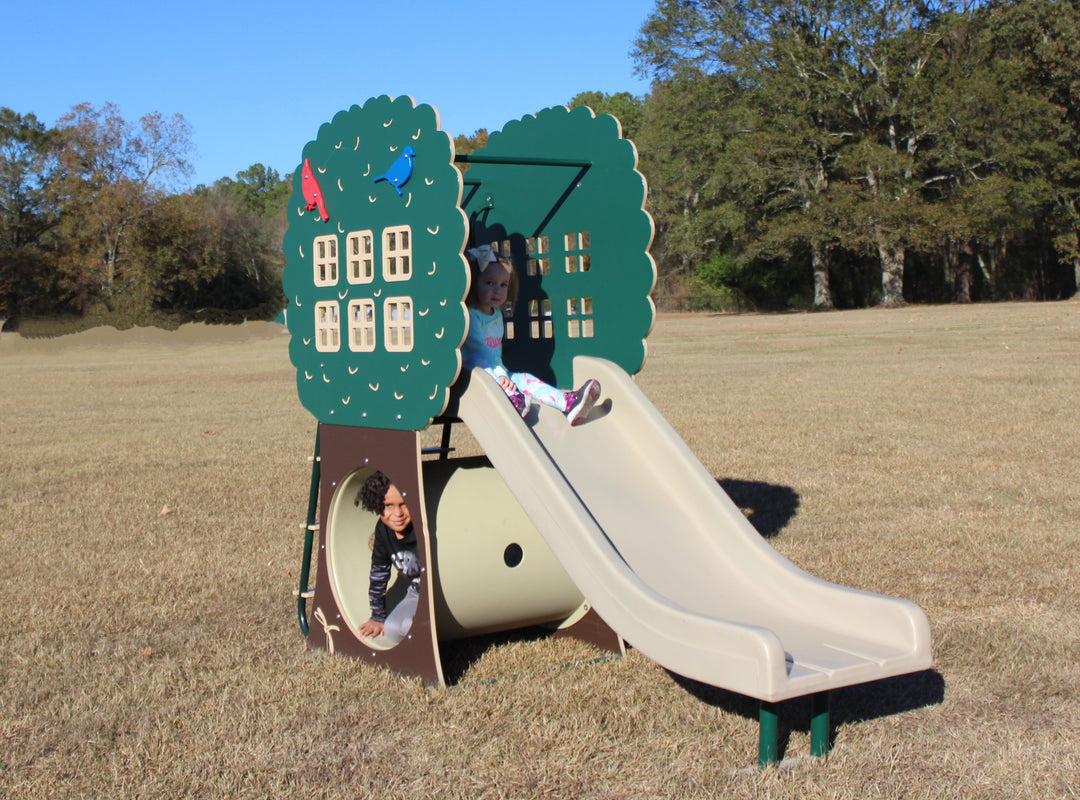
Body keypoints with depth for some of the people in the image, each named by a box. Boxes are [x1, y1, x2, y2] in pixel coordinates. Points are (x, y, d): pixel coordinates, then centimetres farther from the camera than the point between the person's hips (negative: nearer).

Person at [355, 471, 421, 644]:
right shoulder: (383, 530, -5)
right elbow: (378, 573, 8)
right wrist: (378, 617, 14)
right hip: (416, 595, 7)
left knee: (408, 625, -30)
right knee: (392, 630, -19)